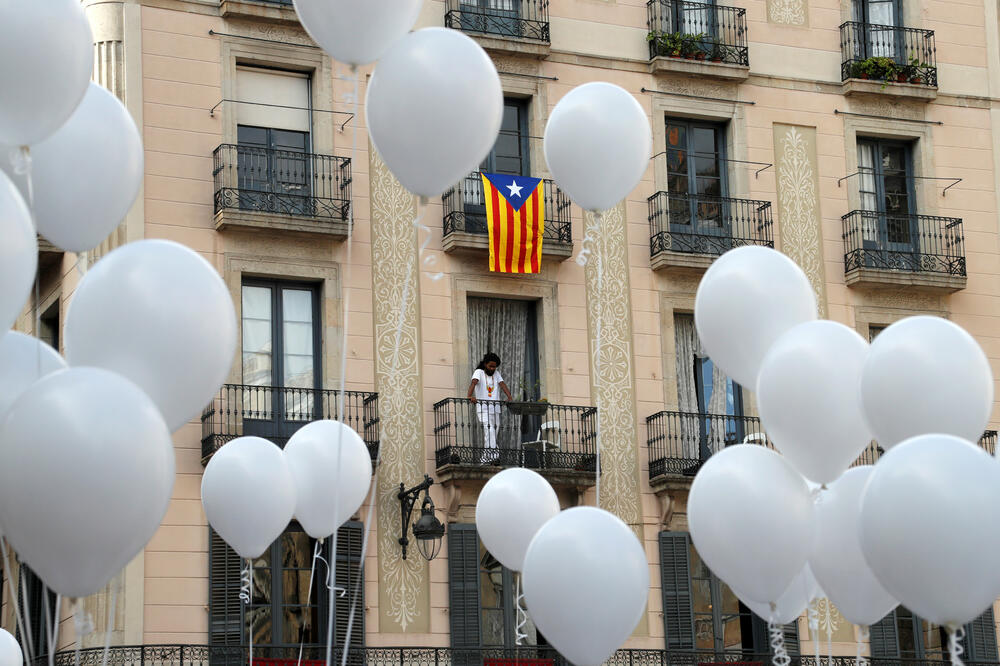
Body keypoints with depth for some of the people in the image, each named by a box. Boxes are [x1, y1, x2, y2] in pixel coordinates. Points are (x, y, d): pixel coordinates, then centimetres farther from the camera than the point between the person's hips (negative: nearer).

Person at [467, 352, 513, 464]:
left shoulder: (496, 374, 16)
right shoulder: (479, 372, 1)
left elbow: (502, 384, 2)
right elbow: (474, 383, -16)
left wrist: (509, 397, -15)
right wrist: (470, 396, -35)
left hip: (495, 408, 5)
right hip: (483, 408, -5)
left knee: (494, 430, 3)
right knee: (488, 429, -21)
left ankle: (486, 457, 8)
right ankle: (492, 452, -32)